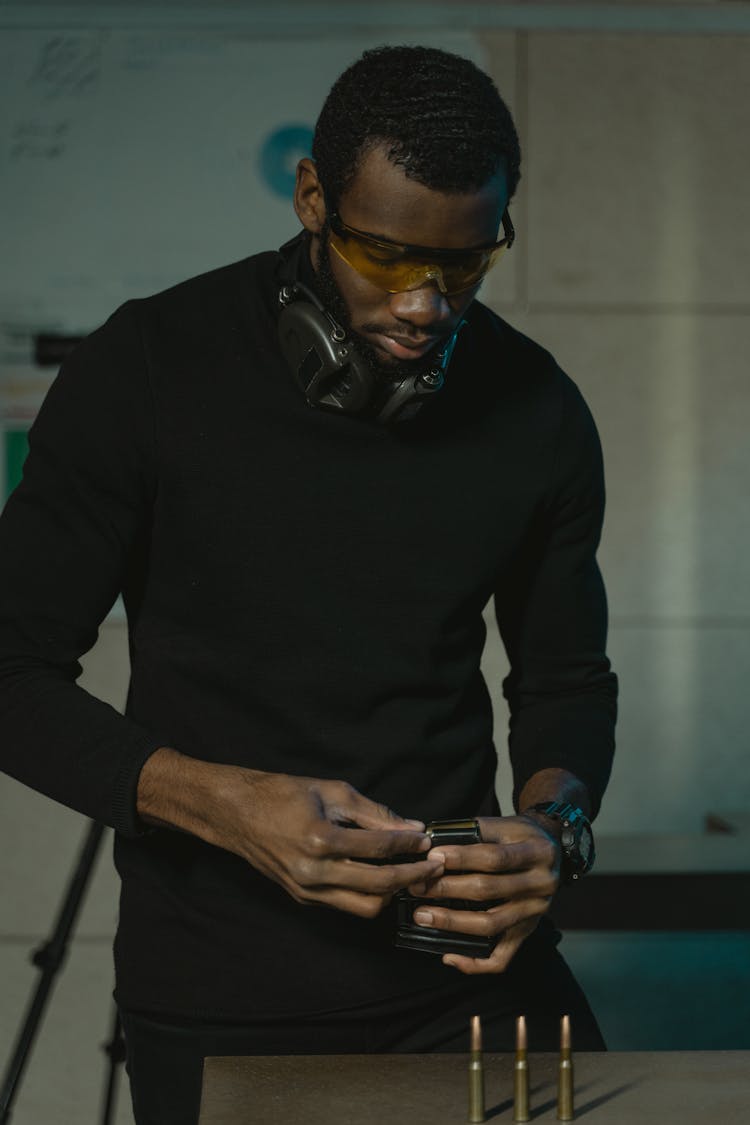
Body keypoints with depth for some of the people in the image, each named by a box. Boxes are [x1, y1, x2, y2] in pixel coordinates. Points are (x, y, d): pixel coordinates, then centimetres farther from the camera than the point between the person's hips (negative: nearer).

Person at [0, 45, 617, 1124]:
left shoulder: (537, 411, -2)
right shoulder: (144, 372, -12)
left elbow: (566, 679, 8)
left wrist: (553, 821, -14)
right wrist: (219, 802, -25)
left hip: (464, 958, 3)